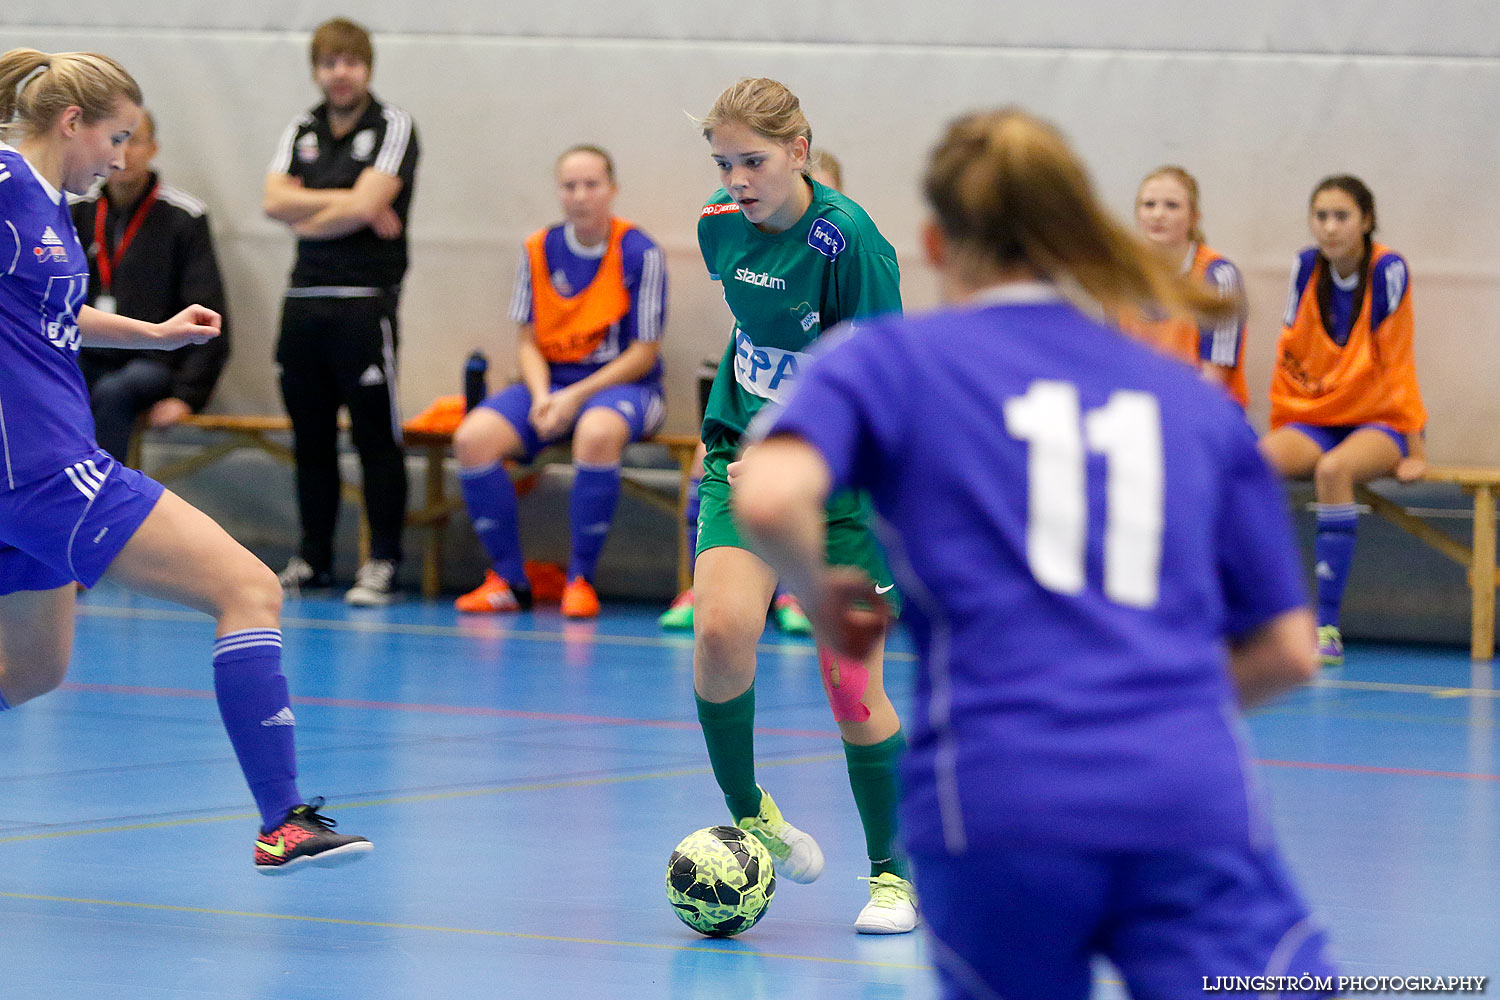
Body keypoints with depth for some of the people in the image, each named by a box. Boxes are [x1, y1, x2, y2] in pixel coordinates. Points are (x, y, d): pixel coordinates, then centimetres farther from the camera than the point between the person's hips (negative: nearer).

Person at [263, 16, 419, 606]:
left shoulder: (392, 128, -1)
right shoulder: (301, 132, 15)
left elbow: (367, 206, -14)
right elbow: (276, 201, -1)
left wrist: (307, 219, 0)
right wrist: (350, 203, -9)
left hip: (366, 299, -5)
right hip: (305, 296, 5)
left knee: (376, 437, -5)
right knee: (311, 435, 9)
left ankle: (383, 561, -1)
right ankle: (313, 557, 17)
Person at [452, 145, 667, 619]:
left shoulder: (640, 253, -8)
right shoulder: (539, 250, 4)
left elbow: (644, 353, -8)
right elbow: (527, 341, 8)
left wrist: (576, 397, -17)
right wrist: (542, 397, -12)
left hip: (621, 383, -4)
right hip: (550, 381, 4)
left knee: (597, 432, -40)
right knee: (474, 436, -23)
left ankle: (581, 579, -24)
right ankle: (508, 580, -13)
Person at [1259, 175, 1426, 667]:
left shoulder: (1388, 270, -13)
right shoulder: (1306, 267, 1)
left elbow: (1395, 359, -13)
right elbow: (1289, 353, 7)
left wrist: (1414, 451, -11)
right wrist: (1279, 434, 6)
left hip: (1380, 423, -4)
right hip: (1316, 419, 4)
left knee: (1333, 469, -36)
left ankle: (1328, 626, -36)